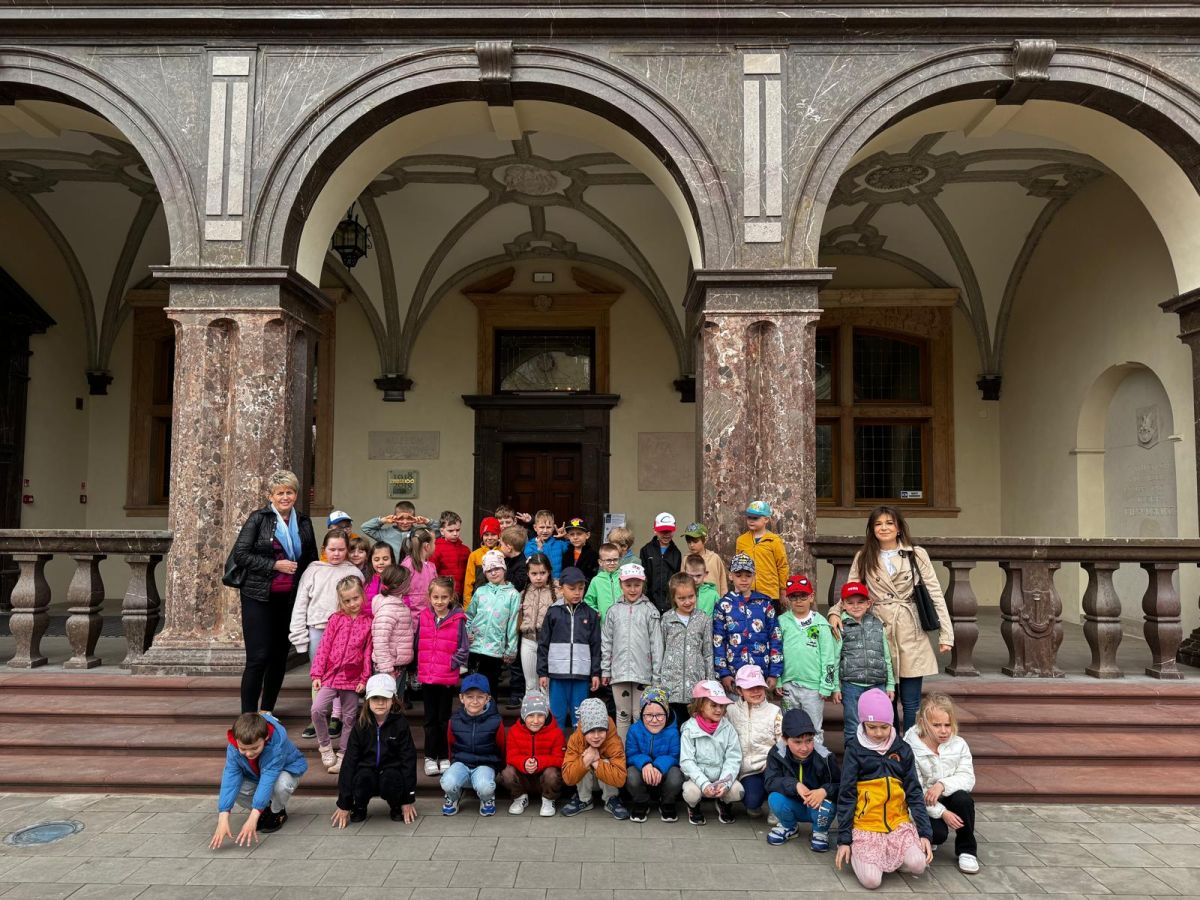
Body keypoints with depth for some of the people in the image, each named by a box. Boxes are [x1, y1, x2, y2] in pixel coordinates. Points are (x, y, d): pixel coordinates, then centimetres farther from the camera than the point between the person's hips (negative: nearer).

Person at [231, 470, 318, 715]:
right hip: (259, 598, -4)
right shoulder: (258, 519, -3)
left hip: (289, 599, 4)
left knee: (280, 657, 10)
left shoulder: (304, 523, 9)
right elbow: (240, 555, -8)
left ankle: (267, 711, 24)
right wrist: (275, 565, -14)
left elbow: (311, 560, 18)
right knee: (258, 657, -7)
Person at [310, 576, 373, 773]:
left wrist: (364, 679, -4)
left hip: (352, 678, 0)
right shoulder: (336, 619, 2)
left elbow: (368, 652, 0)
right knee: (317, 709, -15)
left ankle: (342, 755, 23)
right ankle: (325, 745, 8)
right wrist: (317, 674, -3)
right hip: (330, 675, 0)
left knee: (349, 717, 9)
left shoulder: (368, 622, 0)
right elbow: (324, 646, 1)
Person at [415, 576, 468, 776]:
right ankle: (430, 757, 22)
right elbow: (417, 644, 10)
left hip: (448, 678, -2)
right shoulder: (423, 617, 1)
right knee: (431, 719, 12)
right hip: (427, 677, 2)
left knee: (444, 719, 9)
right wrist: (418, 669, 9)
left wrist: (452, 664, -10)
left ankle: (444, 757, 21)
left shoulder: (458, 620, -7)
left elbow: (463, 649, -4)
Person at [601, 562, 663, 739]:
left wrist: (657, 674, -4)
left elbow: (656, 643, -2)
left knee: (641, 716, 4)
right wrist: (605, 670, 7)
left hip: (643, 672, -2)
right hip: (619, 672, 2)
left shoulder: (650, 611, -1)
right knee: (622, 715, 11)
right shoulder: (614, 611, 6)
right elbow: (606, 642, 9)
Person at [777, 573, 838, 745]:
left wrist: (826, 685, -5)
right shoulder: (782, 622, 2)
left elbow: (829, 656, -3)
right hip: (789, 685, 2)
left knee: (814, 730, 5)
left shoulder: (820, 623, -3)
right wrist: (777, 680, 1)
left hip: (813, 685, -2)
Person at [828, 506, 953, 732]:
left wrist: (945, 634, -2)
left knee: (911, 701, 1)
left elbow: (935, 594, 3)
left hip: (911, 634, -1)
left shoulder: (917, 555, 4)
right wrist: (835, 612, -11)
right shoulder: (863, 558, 8)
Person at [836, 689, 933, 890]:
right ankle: (857, 850, 13)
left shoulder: (903, 750, 2)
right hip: (866, 827, -2)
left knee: (918, 865, -23)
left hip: (899, 823, 2)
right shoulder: (855, 750, -5)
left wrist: (924, 833, -5)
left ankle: (891, 855, 10)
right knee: (871, 880, -20)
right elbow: (846, 796, -3)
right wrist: (844, 839, -5)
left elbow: (914, 793, 5)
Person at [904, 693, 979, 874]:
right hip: (923, 805, -3)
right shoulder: (910, 750, -19)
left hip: (948, 799, 3)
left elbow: (967, 778, -15)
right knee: (938, 834, -30)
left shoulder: (959, 745, -7)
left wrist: (942, 785, -32)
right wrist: (942, 813, -26)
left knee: (963, 798, -30)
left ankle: (966, 850, -8)